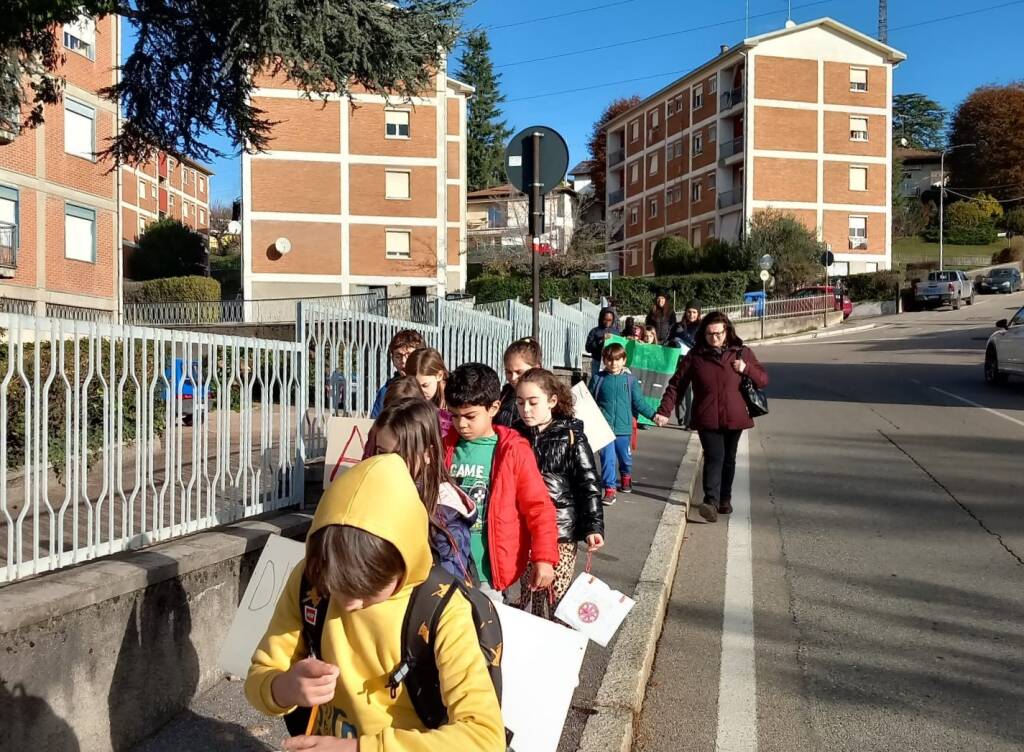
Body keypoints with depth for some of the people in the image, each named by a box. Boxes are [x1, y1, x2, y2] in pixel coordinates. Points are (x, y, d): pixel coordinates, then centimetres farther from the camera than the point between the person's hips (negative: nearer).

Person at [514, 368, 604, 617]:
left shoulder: (571, 437, -6)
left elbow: (588, 484, -7)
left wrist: (593, 526, -13)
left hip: (561, 532, -4)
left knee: (558, 597, -1)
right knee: (528, 595, 12)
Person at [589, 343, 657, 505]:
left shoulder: (630, 380, -2)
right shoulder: (598, 379, -1)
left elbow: (639, 403, 1)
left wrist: (653, 415, -8)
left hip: (624, 428, 1)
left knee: (626, 457, 17)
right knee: (607, 459, -5)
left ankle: (626, 478, 46)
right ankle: (610, 489, 4)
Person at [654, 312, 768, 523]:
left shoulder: (742, 352, 6)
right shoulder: (695, 355, 1)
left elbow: (763, 380, 10)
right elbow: (676, 384, 2)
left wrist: (746, 368, -10)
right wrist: (664, 411, -7)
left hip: (734, 418, 3)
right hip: (707, 418, -2)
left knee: (728, 459, 13)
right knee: (714, 457, -16)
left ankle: (725, 499, 28)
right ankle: (711, 501, -23)